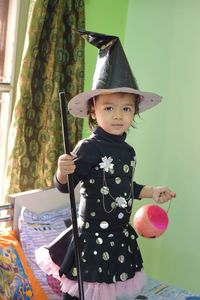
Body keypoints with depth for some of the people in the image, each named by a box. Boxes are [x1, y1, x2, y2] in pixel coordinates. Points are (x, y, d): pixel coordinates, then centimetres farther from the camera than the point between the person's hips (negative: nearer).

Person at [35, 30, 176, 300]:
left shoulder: (128, 151, 5)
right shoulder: (89, 148, -18)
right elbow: (64, 186, -16)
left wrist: (152, 192, 20)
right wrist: (63, 171, -36)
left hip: (121, 236, 7)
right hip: (92, 235, -7)